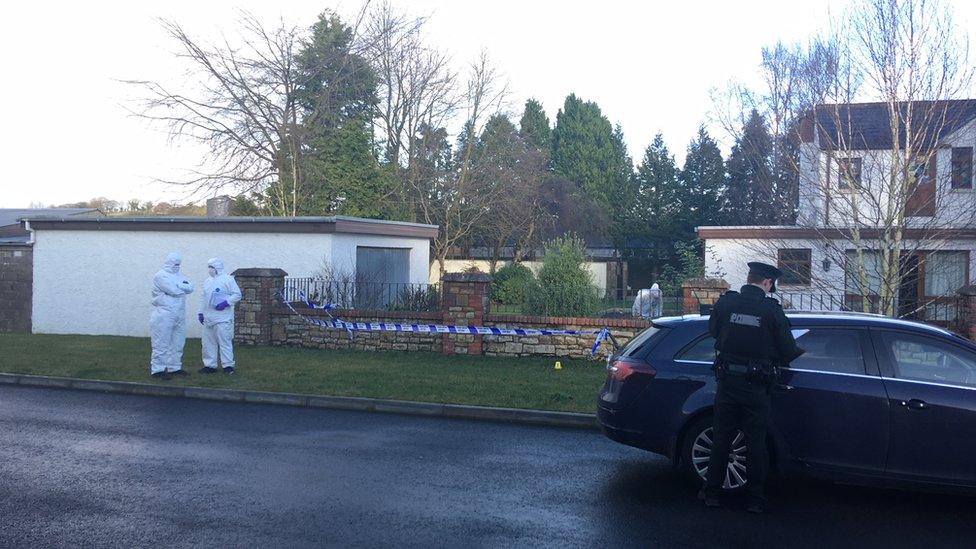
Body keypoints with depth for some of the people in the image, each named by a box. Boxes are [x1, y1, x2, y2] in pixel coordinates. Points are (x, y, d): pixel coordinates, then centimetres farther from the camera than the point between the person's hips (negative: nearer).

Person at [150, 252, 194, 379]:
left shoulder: (178, 275, 18)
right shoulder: (160, 276, -6)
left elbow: (190, 288, 4)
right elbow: (174, 290, -18)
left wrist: (179, 285, -12)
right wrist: (184, 286, -1)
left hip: (179, 316, 8)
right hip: (164, 316, -8)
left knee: (178, 343, 12)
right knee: (161, 344, -5)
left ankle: (174, 367, 21)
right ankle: (157, 370, -2)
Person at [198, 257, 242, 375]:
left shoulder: (228, 279, -4)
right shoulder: (208, 281, 18)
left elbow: (237, 295, -8)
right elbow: (203, 298, 24)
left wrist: (226, 303, -19)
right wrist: (201, 312, 17)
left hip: (223, 318, -7)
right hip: (208, 317, 7)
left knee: (224, 342, -7)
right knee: (209, 342, 9)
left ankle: (228, 365, -3)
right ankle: (210, 365, 17)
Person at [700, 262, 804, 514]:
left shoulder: (726, 302, -5)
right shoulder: (771, 309, -12)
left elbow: (713, 331, 10)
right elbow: (788, 351, -7)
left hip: (727, 382, 2)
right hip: (755, 387, -2)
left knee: (720, 439, 13)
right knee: (756, 443, 9)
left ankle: (712, 492, 19)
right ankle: (755, 499, 15)